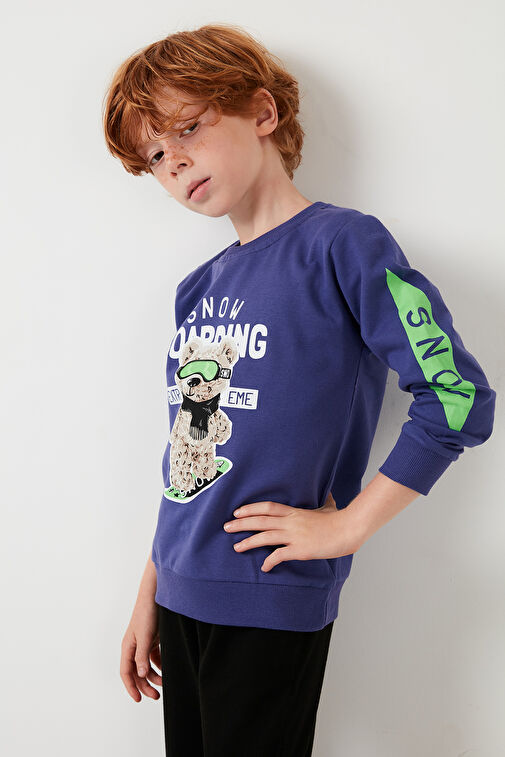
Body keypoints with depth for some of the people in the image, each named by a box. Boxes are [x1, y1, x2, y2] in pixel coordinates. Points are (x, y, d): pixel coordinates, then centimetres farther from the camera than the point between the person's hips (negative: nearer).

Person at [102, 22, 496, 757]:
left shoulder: (342, 244, -11)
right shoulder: (198, 289, 9)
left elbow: (459, 395, -17)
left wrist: (346, 527, -14)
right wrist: (149, 595, 14)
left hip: (271, 601, -6)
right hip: (182, 595, 6)